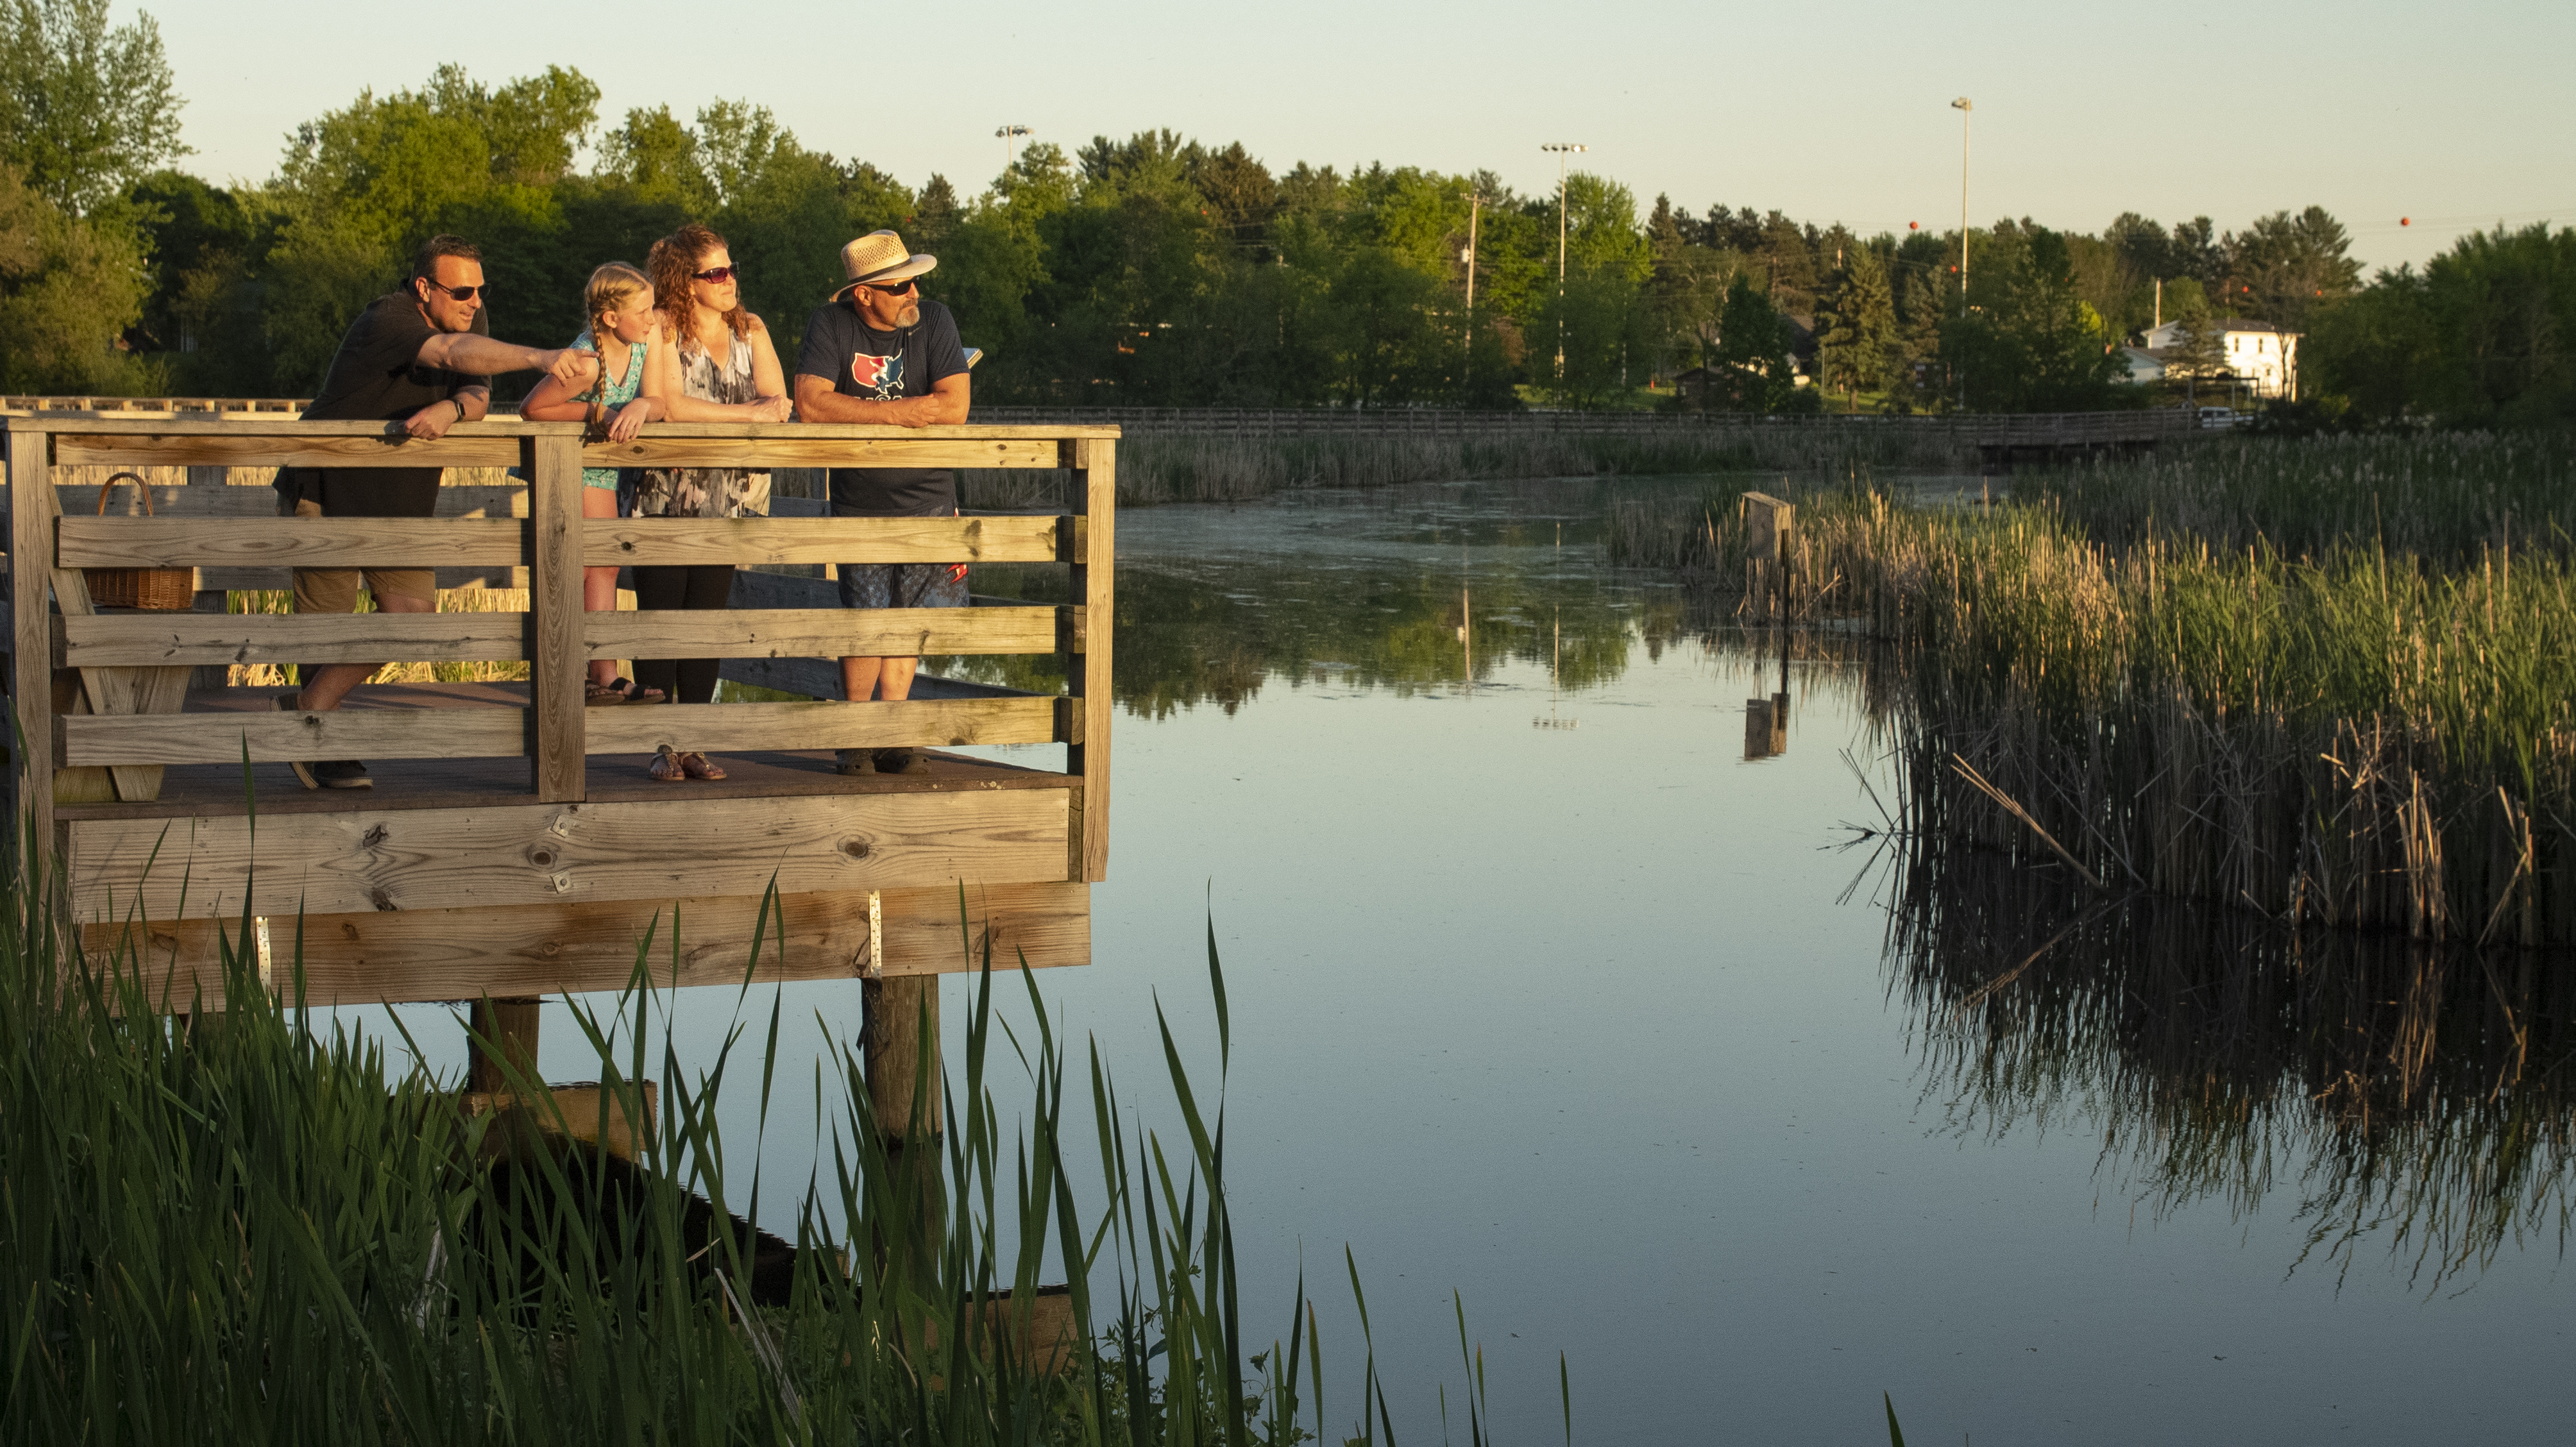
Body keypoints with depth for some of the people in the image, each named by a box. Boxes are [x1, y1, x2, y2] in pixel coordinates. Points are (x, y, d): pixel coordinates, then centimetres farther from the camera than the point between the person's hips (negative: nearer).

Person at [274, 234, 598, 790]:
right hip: (325, 490, -7)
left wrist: (450, 409, -32)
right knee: (329, 622, -3)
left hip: (398, 497, 7)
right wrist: (539, 358, -56)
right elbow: (454, 353, -42)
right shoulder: (387, 321, -24)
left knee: (413, 612, -5)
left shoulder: (470, 317, 1)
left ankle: (308, 708, 11)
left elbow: (478, 396, -7)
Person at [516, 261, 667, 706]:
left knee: (605, 566, 5)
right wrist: (595, 411, -27)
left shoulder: (647, 336, -10)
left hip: (600, 466, 8)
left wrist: (640, 406, -33)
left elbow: (657, 398, -10)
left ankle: (605, 676, 8)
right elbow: (531, 408, -25)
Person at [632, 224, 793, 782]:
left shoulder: (751, 331, 7)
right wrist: (745, 412, -15)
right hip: (663, 498, -4)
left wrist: (699, 413, -20)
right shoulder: (663, 329, -7)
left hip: (726, 500, 4)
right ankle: (663, 747, 3)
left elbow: (778, 405, -3)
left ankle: (693, 745, 11)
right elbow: (671, 405, -20)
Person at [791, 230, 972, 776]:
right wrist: (898, 413, -19)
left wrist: (861, 411, -16)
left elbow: (953, 407, -14)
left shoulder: (933, 320, -4)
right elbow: (811, 404, -19)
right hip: (859, 501, -2)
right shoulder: (831, 325, -7)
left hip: (927, 496, 2)